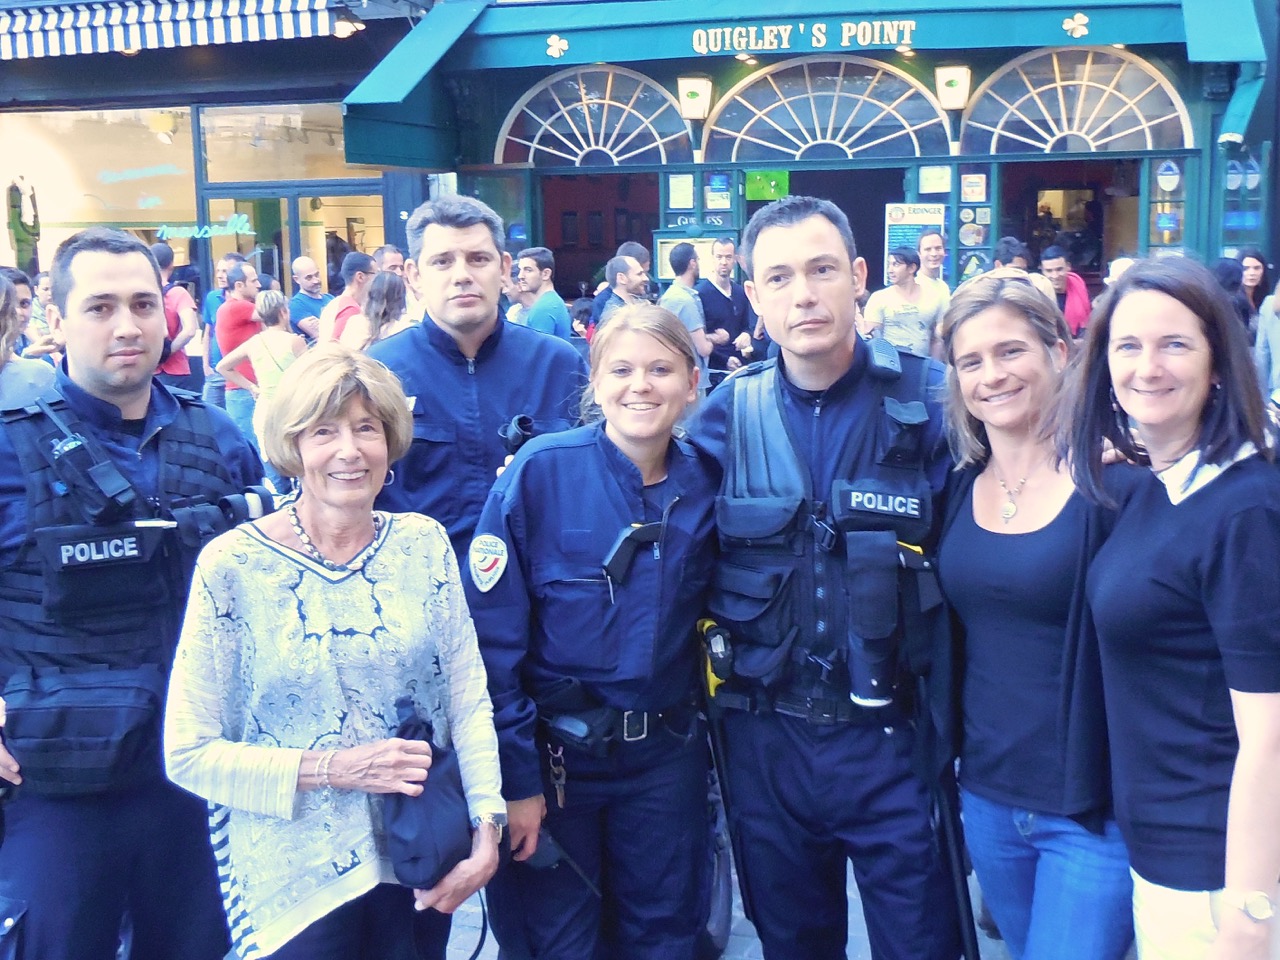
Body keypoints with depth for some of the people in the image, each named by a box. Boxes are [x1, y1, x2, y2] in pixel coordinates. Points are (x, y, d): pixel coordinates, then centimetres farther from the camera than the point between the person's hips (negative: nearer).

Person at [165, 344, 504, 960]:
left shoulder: (425, 544, -2)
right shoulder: (231, 564, -11)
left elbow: (468, 699, 0)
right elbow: (189, 754, -10)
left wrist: (487, 828, -11)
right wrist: (334, 768, -18)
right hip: (293, 883, -3)